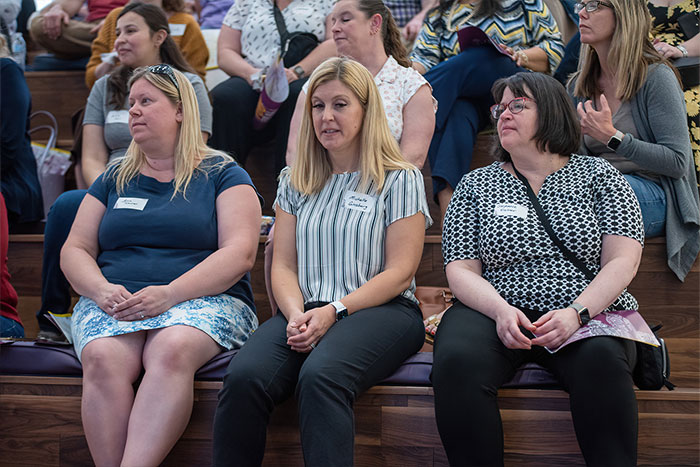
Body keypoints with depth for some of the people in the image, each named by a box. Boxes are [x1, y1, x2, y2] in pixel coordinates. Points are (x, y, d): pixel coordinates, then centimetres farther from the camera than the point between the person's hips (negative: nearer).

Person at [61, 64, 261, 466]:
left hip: (202, 299, -3)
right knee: (102, 356, -32)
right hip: (112, 303, 3)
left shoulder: (223, 174, 10)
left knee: (172, 350, -37)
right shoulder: (114, 180, 23)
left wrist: (170, 294, -18)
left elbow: (239, 254, -4)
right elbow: (74, 250, 17)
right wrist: (102, 290, -7)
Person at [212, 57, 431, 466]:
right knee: (243, 378, -29)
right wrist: (296, 314, -7)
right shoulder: (296, 183, 21)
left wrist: (334, 311, -14)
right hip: (306, 311, 4)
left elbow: (400, 273, -1)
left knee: (320, 375, -38)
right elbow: (284, 265, 15)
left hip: (380, 310, -3)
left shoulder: (400, 180, 7)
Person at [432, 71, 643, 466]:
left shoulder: (597, 175, 11)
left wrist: (576, 313, -17)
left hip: (590, 312, -1)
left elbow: (622, 260, 1)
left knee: (601, 360, -36)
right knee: (457, 364, -31)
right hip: (498, 312, 1)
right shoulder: (476, 185, 15)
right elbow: (461, 270, 7)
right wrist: (501, 311, -15)